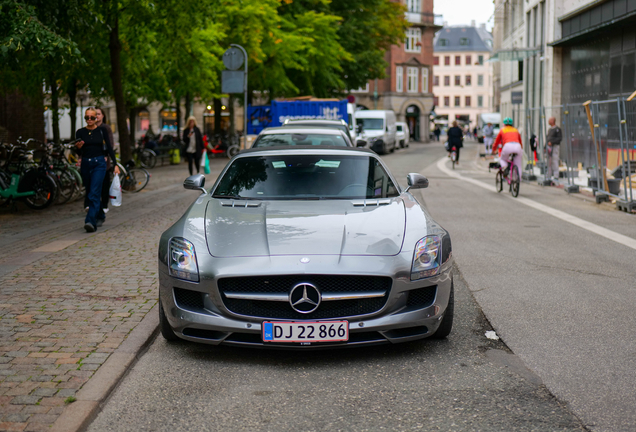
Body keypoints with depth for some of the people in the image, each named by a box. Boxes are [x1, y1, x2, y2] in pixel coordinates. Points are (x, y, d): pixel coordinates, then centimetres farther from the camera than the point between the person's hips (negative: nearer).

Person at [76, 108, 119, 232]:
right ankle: (100, 216, 33)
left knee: (94, 193, -15)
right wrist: (78, 147, -20)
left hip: (99, 163, -3)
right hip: (85, 164, 3)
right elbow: (78, 153, 2)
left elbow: (109, 148, 4)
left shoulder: (102, 131, 1)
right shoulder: (80, 132, 4)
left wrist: (115, 164, 0)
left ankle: (91, 222, -23)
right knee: (91, 193, 13)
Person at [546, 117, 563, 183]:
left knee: (555, 162, -11)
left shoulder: (557, 129, -7)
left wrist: (552, 142, -19)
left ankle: (556, 177, -11)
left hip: (555, 146, -8)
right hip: (549, 147, 8)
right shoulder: (549, 129, 18)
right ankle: (549, 175, 11)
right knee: (549, 162, 6)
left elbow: (560, 138, -14)